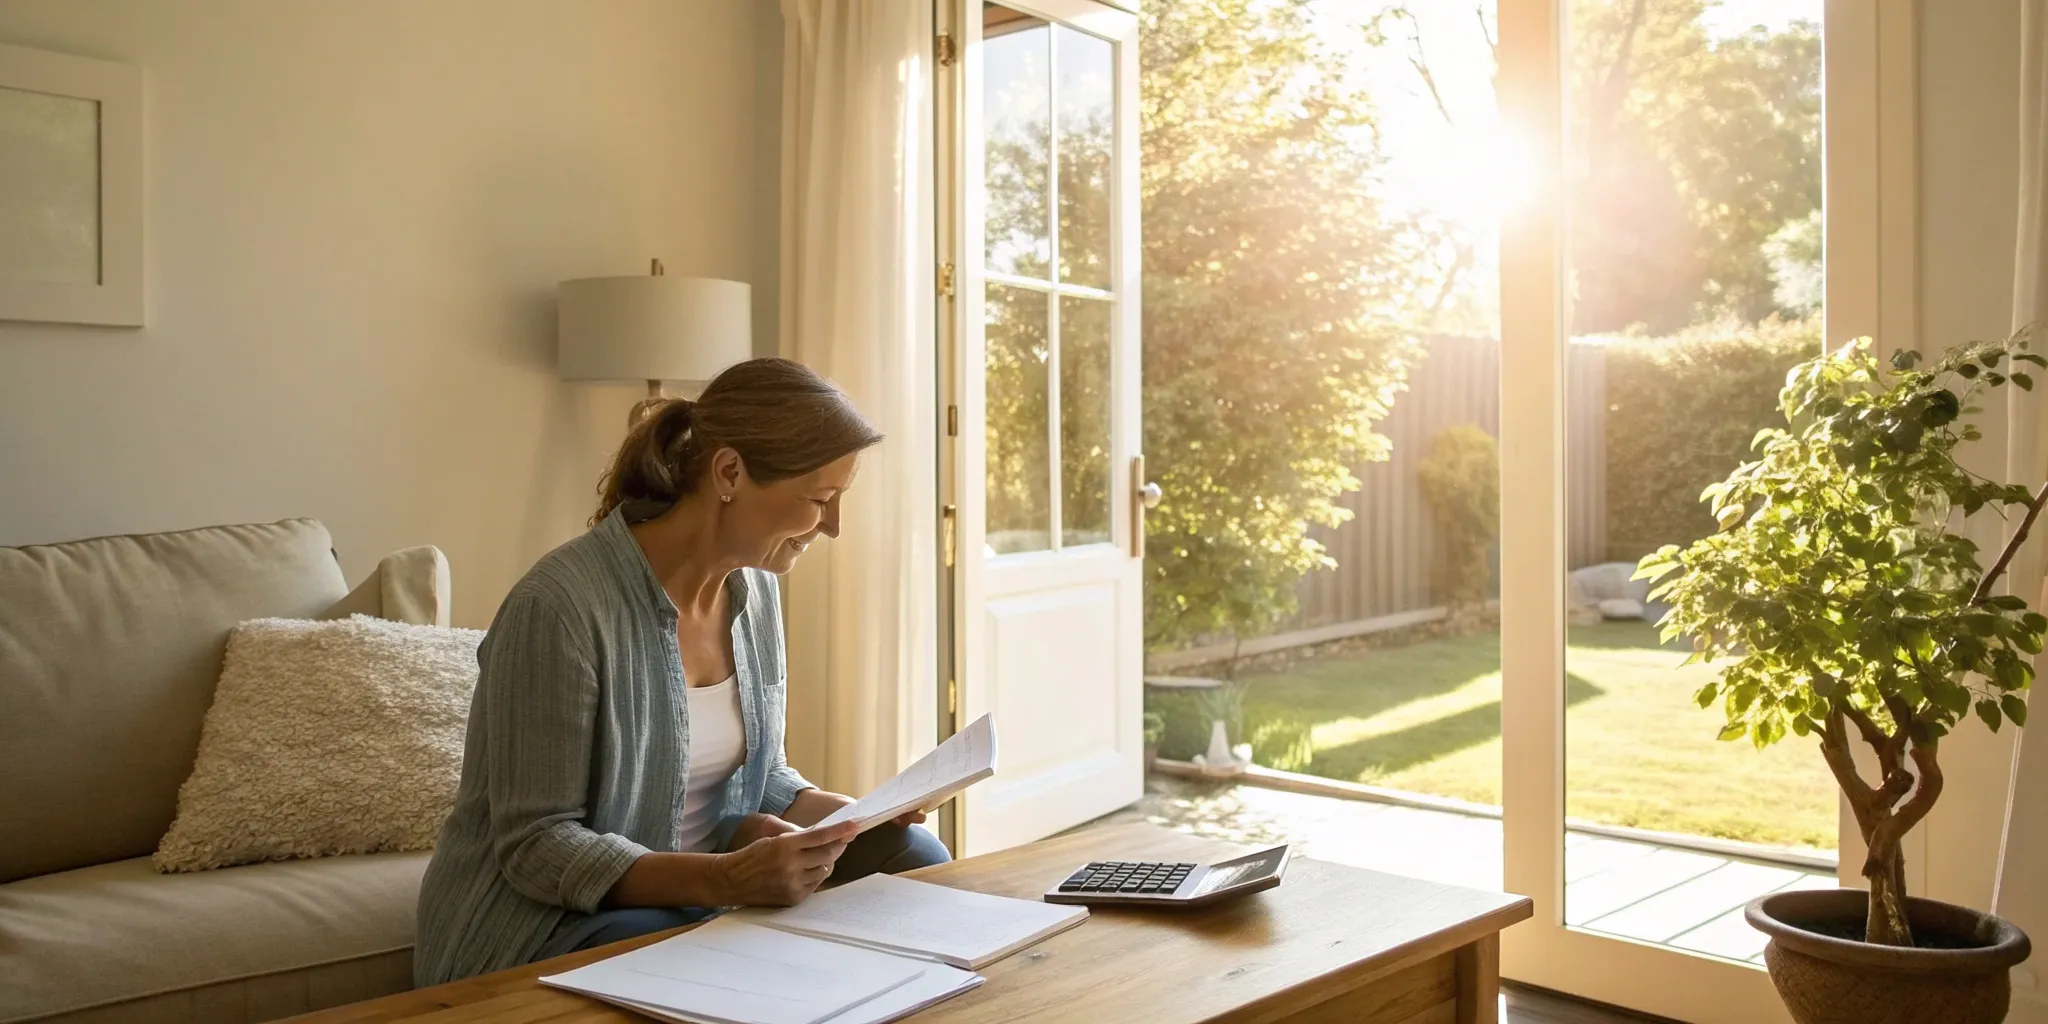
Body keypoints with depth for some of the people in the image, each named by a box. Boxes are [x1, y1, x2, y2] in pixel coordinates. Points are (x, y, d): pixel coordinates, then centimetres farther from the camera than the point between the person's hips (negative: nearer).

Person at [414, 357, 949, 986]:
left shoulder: (754, 587, 1)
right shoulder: (561, 604, -24)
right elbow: (536, 847, -22)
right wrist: (722, 880, -35)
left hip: (693, 900, 8)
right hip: (545, 931, -7)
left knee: (914, 857, -7)